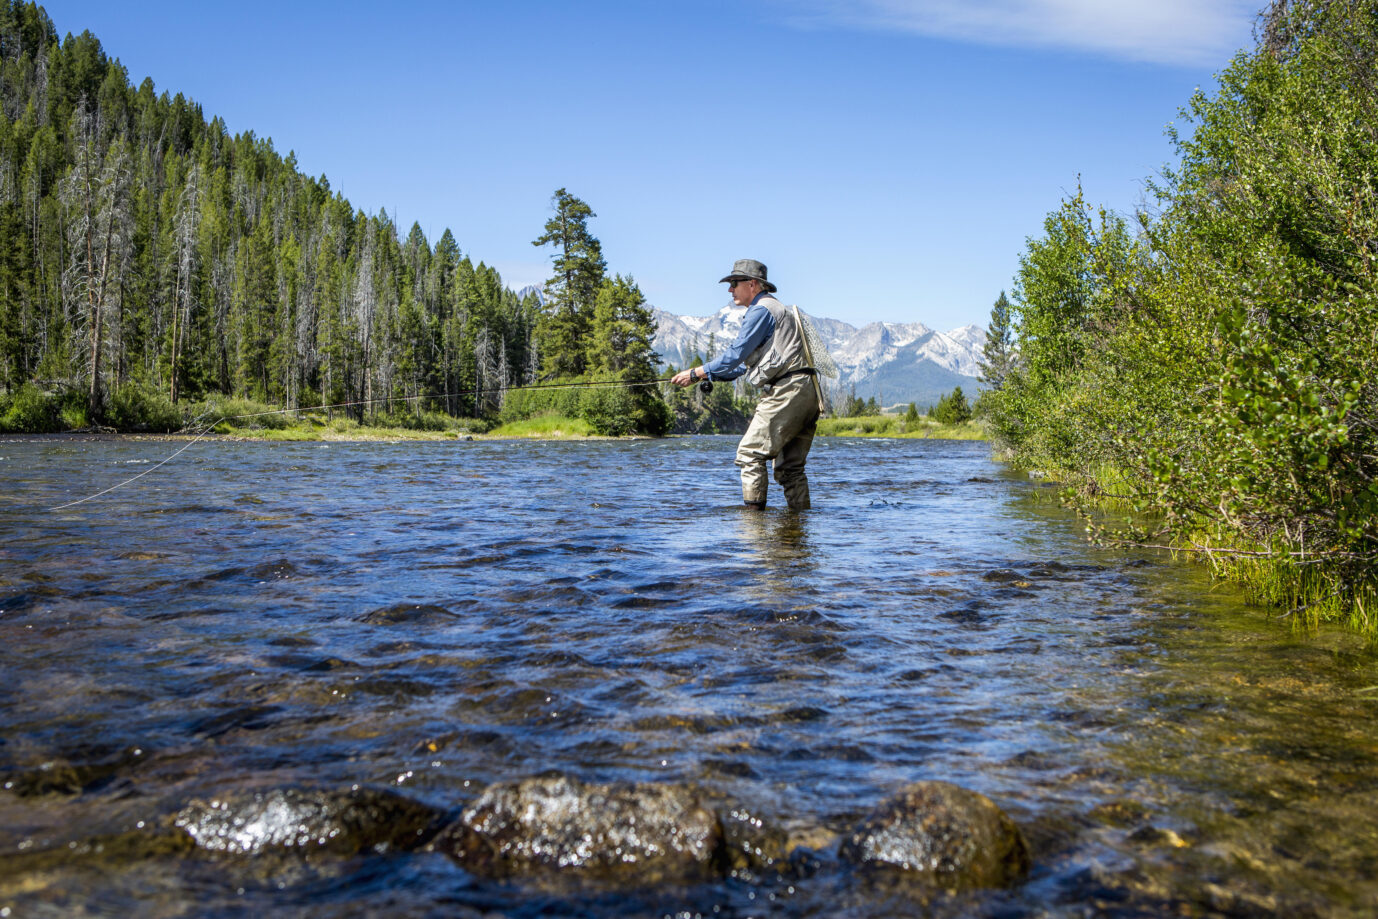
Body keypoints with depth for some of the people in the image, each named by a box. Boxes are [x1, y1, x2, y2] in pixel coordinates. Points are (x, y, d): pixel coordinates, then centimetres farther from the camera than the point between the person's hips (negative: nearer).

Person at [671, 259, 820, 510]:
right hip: (807, 393, 10)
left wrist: (696, 373, -3)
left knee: (750, 453, -8)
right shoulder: (778, 309, 28)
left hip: (786, 391, -10)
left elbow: (736, 355, -10)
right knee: (791, 465, 11)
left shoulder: (761, 311, -5)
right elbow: (747, 363, 30)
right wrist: (708, 376, 26)